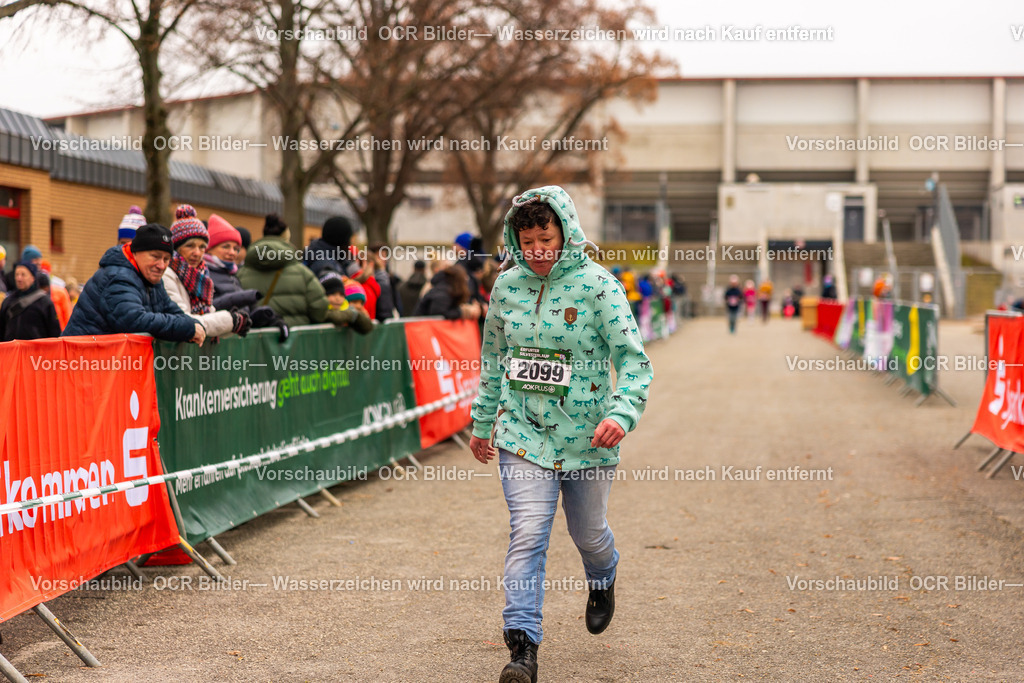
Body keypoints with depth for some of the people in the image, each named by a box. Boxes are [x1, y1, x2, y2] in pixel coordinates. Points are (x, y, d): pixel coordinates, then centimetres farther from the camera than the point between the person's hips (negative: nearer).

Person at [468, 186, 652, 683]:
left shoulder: (596, 286, -10)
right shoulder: (507, 286, 1)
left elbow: (633, 359, -15)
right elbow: (493, 360, 15)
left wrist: (622, 412, -32)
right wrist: (482, 423, 19)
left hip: (586, 437, -1)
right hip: (523, 435, 2)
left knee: (588, 533, 16)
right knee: (528, 533, -14)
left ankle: (603, 581, 51)